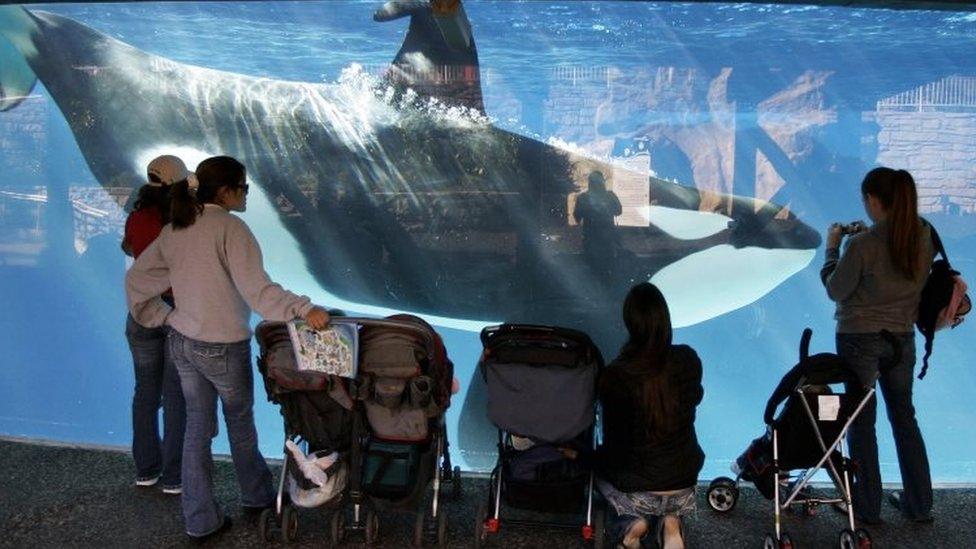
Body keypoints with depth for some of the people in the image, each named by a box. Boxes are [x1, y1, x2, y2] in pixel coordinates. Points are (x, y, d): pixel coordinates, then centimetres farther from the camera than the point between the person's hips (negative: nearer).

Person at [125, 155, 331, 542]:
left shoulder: (174, 229, 5)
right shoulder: (229, 227, -19)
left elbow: (136, 278, 11)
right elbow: (256, 288, -29)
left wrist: (165, 317, 14)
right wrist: (304, 309, -34)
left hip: (182, 343, 6)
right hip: (223, 348, -6)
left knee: (197, 427, 14)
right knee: (240, 423, 16)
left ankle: (200, 520, 22)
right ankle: (256, 497, 36)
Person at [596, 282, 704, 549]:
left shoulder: (615, 376, -25)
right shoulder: (689, 360, -15)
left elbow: (613, 440, -11)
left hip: (636, 489, -2)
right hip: (684, 486, 2)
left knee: (600, 460, 31)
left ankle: (631, 522, 7)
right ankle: (669, 519, 10)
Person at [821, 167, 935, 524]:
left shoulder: (862, 244, -22)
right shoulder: (924, 237, -4)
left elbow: (836, 291, -12)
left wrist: (832, 247, -1)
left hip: (860, 340, -5)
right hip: (902, 338, 5)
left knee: (862, 421, 8)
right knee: (904, 416, 19)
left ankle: (867, 507, 19)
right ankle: (919, 504, 29)